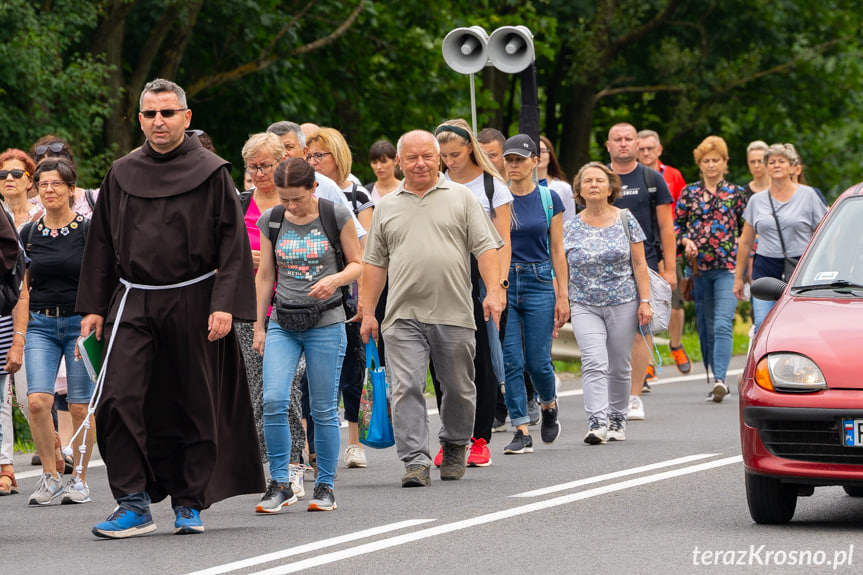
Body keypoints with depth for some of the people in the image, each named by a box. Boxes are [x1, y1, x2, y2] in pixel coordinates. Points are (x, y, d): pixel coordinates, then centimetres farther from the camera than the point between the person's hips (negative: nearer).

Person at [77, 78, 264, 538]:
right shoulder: (121, 175, 9)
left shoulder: (211, 173, -1)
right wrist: (93, 306, 10)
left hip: (191, 305, -2)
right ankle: (134, 504, -8)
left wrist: (225, 305, -13)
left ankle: (190, 503, 18)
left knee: (194, 407, 4)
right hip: (132, 304, 2)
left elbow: (233, 244, -4)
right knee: (118, 400, -12)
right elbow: (101, 243, 15)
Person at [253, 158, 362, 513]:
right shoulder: (270, 221, 6)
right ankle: (280, 484, -4)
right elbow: (265, 274, 13)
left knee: (323, 409, 1)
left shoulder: (336, 217, -2)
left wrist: (336, 279, -15)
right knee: (273, 400, -13)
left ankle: (325, 486, 14)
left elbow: (357, 263, 6)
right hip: (282, 324, 2)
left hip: (325, 323, -2)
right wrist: (258, 326, 12)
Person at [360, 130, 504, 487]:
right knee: (406, 388, -10)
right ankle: (415, 461, -11)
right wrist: (367, 311, 9)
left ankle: (454, 450, 28)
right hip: (404, 317, 1)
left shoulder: (460, 198, 8)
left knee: (458, 388, 9)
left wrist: (493, 290, -10)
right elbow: (375, 263, 14)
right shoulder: (387, 207, 13)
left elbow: (485, 248, 3)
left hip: (454, 314, -1)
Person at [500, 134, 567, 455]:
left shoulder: (549, 199, 3)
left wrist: (562, 296, 0)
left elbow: (557, 251, 5)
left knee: (538, 361, -2)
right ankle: (521, 431, 0)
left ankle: (549, 406, 29)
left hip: (539, 283, 0)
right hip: (504, 283, 1)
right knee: (511, 361, -5)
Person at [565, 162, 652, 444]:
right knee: (594, 362, -16)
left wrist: (645, 301, -4)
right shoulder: (570, 228, 4)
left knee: (619, 367, 7)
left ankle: (617, 418, 24)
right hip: (585, 306, 0)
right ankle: (596, 422, -24)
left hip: (623, 304, 0)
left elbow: (639, 264, 2)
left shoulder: (625, 220, 2)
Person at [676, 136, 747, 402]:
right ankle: (718, 381, 18)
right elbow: (676, 224, 13)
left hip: (728, 267, -3)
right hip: (699, 268, 3)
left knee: (723, 325, -17)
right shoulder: (689, 193, 8)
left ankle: (720, 379, -26)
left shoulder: (736, 193, 5)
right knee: (708, 328, 8)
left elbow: (747, 229, 10)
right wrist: (686, 241, -6)